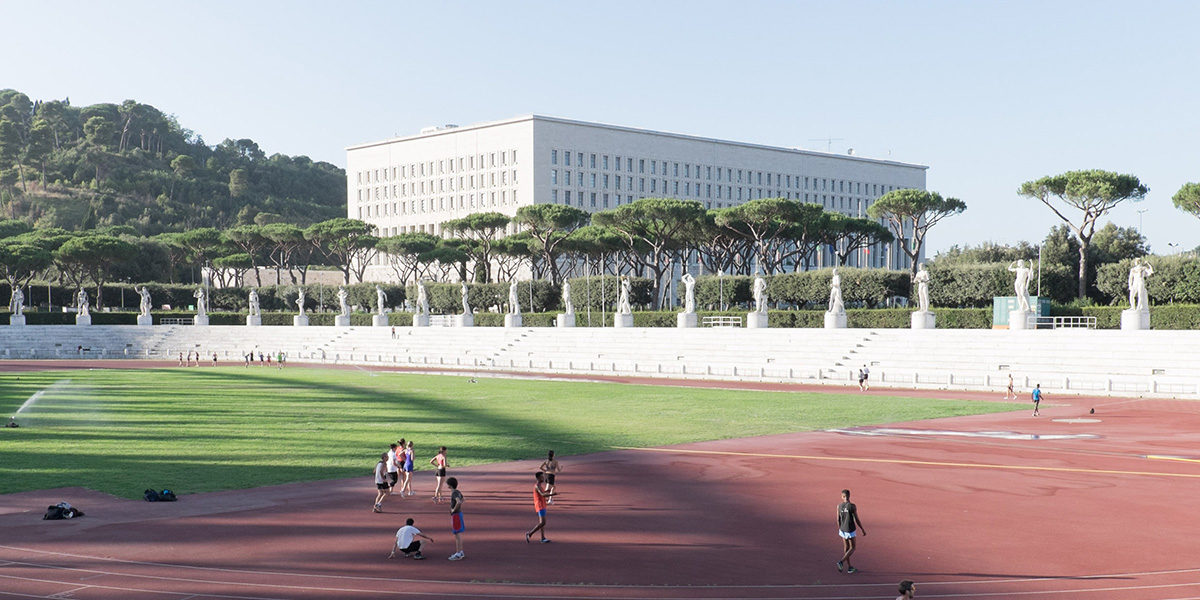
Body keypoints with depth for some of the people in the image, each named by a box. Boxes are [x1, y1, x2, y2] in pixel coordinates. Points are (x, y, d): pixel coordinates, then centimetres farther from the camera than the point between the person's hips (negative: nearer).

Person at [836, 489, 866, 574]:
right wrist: (863, 530, -2)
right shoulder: (853, 506, -18)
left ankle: (849, 567, 23)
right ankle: (841, 562, -11)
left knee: (846, 547, 16)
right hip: (851, 531, -5)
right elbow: (857, 520, -14)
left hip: (842, 530, 5)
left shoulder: (839, 506, -5)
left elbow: (838, 519, 3)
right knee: (852, 548, 7)